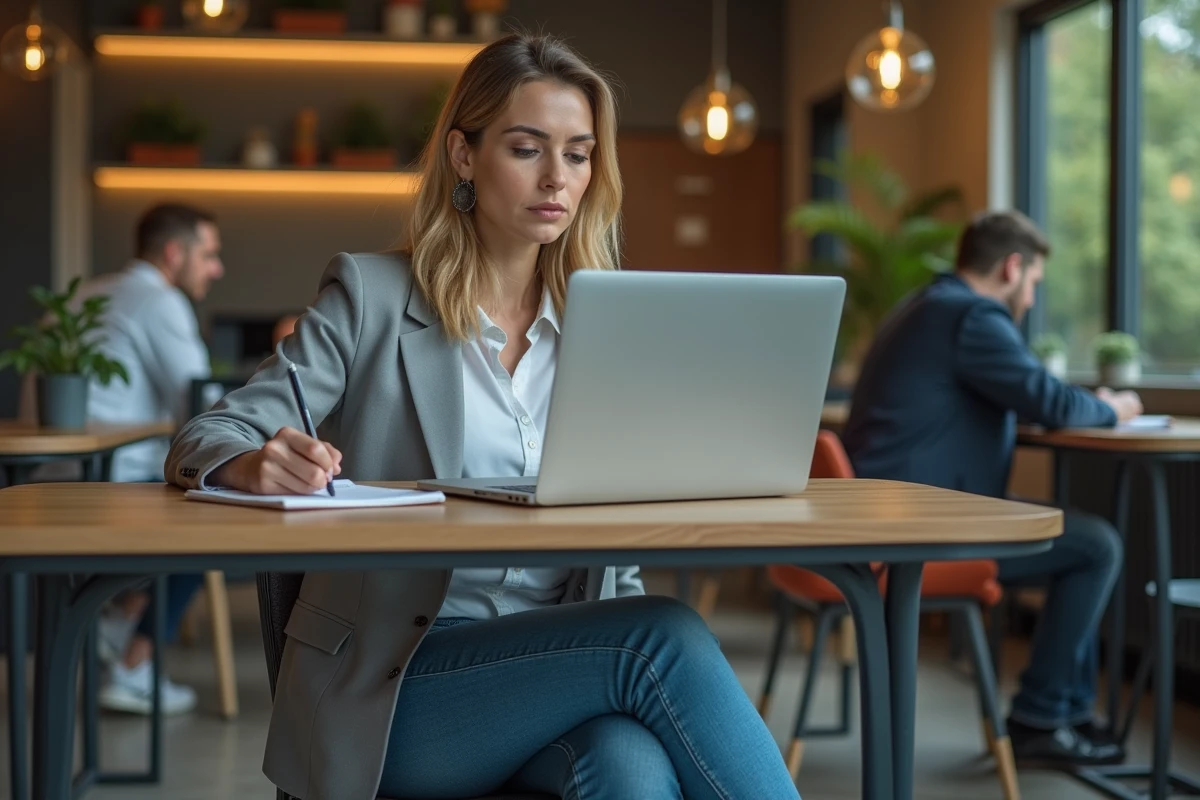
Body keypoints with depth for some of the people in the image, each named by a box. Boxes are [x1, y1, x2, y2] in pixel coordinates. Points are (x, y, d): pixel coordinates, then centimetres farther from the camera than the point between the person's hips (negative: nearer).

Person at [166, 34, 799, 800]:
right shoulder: (372, 295, 2)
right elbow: (203, 442, -3)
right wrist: (257, 465, -28)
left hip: (566, 663, 3)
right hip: (390, 680, -3)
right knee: (665, 633, -28)